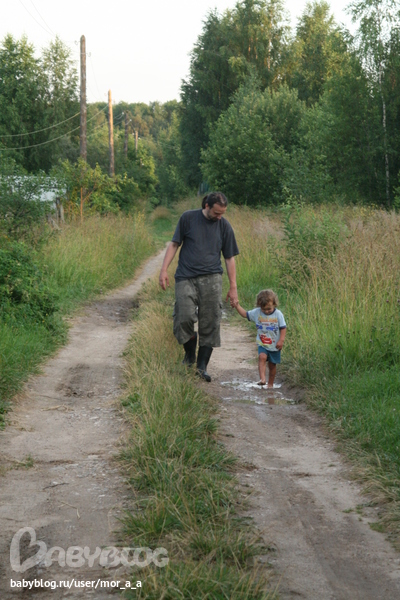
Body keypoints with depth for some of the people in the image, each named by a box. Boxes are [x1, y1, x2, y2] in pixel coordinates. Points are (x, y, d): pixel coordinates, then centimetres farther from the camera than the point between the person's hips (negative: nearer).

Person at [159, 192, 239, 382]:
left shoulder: (224, 226, 9)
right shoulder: (188, 218, 5)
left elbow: (230, 258, 13)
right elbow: (174, 244, 9)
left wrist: (233, 287, 11)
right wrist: (164, 270, 0)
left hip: (211, 278, 1)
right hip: (186, 278, -1)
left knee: (210, 324, -5)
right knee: (185, 317, -15)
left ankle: (202, 366, 4)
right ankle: (190, 352, 13)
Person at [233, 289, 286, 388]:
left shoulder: (278, 314, -9)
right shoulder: (257, 312, -3)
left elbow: (283, 328, -7)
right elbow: (245, 314, 8)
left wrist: (281, 340, -15)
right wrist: (237, 306, -3)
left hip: (274, 346, -1)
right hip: (262, 344, 1)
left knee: (272, 364, 9)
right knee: (262, 357, -26)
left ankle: (270, 383, 24)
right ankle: (262, 379, -34)